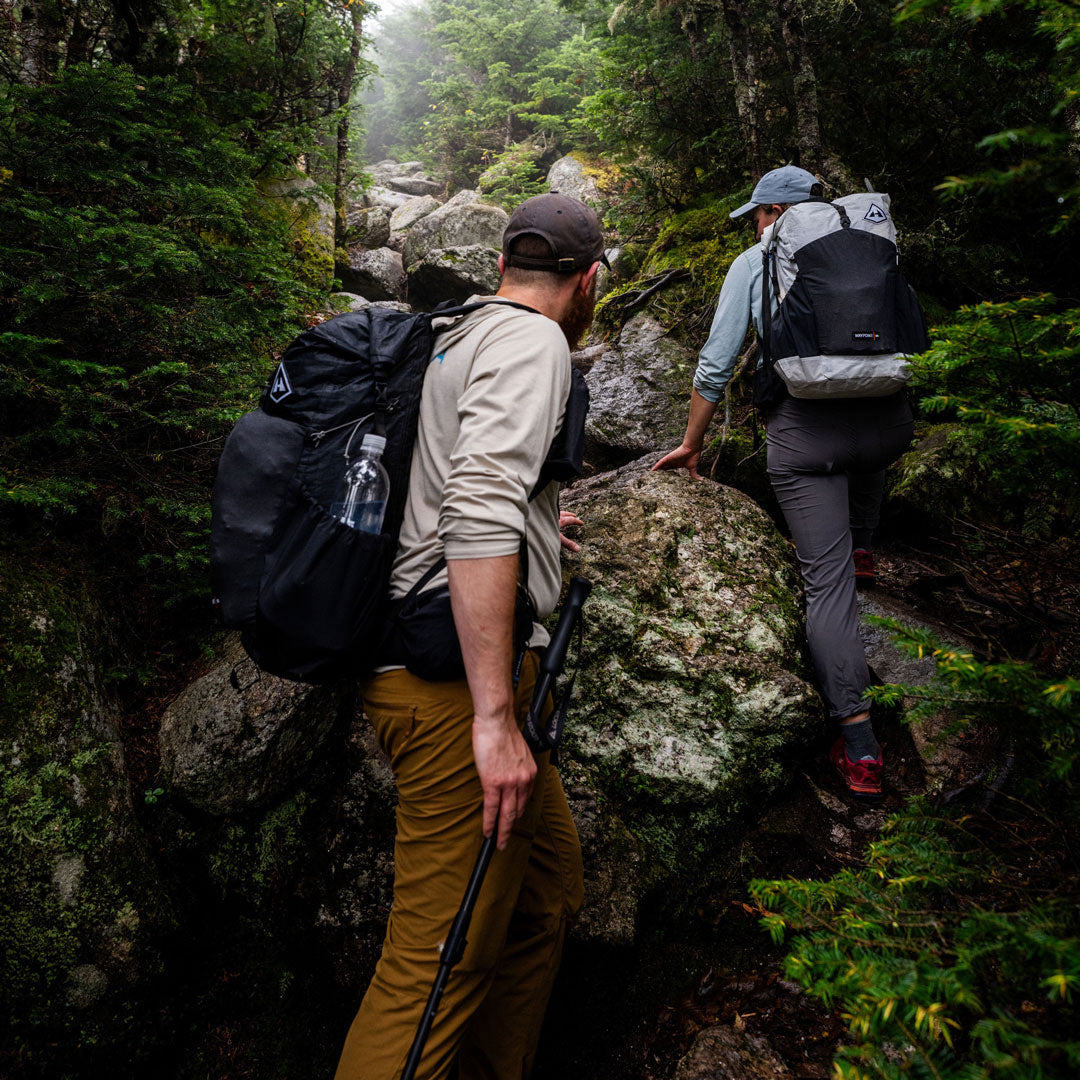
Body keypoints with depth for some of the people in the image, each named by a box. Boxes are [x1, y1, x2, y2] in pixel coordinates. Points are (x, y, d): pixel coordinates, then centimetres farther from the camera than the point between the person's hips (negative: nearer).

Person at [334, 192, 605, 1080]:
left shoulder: (454, 340, 20)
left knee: (551, 889, 17)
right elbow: (478, 514, -24)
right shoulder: (531, 342, -9)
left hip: (435, 667, 10)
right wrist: (494, 717, -26)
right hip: (459, 677, -10)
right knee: (442, 959, -3)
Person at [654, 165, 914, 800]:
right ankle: (863, 545, 50)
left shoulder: (753, 264, 10)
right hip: (887, 417, 4)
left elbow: (716, 366, 8)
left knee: (827, 582, 0)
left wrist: (692, 444, 18)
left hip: (803, 429, -3)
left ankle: (860, 749, -2)